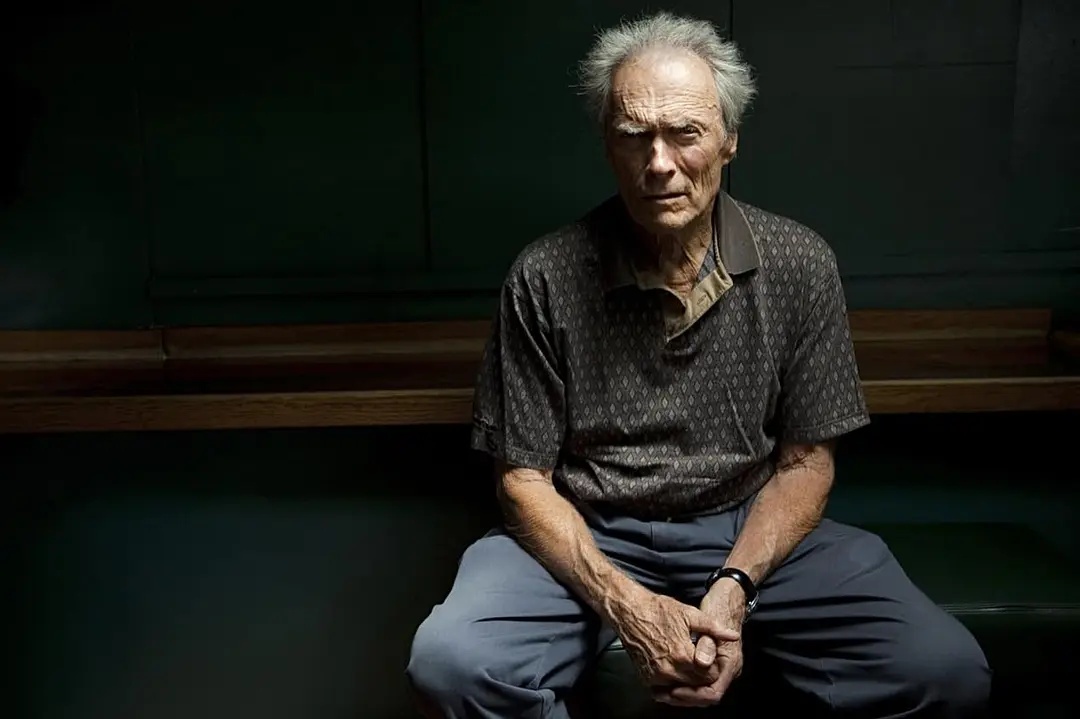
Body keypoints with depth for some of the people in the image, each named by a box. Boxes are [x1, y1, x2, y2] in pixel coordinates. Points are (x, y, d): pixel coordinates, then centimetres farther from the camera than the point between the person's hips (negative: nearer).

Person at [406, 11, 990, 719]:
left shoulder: (801, 265, -5)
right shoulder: (545, 278, -10)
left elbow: (805, 463, 0)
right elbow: (525, 479, -5)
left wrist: (734, 589, -17)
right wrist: (624, 604, -20)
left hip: (751, 529, 2)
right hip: (587, 535, -1)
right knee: (451, 662, -28)